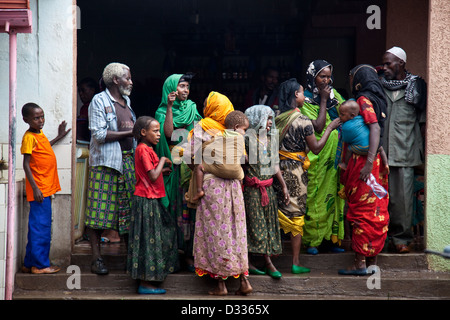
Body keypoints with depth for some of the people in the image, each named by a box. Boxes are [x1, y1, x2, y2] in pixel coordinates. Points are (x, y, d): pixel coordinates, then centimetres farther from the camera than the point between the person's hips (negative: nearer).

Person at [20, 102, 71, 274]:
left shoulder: (40, 134, 13)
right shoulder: (29, 137, -12)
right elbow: (26, 164, -16)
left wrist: (59, 137, 38)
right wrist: (35, 188, -21)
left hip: (46, 188, 9)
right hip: (39, 190, -9)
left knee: (37, 226, 13)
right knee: (41, 227, -5)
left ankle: (30, 263, 20)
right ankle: (40, 264, 2)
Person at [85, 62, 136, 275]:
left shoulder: (126, 101, 19)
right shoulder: (99, 101, -4)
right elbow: (99, 134, -14)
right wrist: (130, 132, -12)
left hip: (128, 161, 7)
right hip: (105, 162, -7)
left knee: (129, 209, 6)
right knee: (100, 210, -6)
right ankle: (96, 259, -1)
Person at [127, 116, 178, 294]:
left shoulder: (147, 149, 16)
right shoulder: (143, 149, -14)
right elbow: (153, 176, -20)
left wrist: (163, 170, 6)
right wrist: (162, 160, -8)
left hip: (151, 200, 10)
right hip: (146, 200, -10)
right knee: (149, 239, -5)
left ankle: (148, 279, 17)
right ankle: (145, 283, 2)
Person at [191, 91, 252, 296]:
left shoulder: (201, 127, -3)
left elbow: (195, 159, -9)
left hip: (211, 183, -4)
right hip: (233, 185, 4)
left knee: (215, 231, 2)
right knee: (236, 230, 8)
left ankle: (221, 282, 5)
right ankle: (243, 279, 8)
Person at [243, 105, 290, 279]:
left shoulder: (271, 138, 12)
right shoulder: (248, 137, -6)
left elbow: (275, 165, 15)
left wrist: (284, 186, 13)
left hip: (268, 188, 6)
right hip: (252, 188, -6)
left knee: (269, 223, 5)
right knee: (253, 223, -4)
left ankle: (267, 261, 10)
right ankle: (246, 263, 0)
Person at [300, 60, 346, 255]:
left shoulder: (334, 94, 12)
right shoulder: (306, 101, -5)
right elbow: (318, 127, -15)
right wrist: (324, 101, -11)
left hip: (335, 155, 5)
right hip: (317, 156, -5)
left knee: (334, 194, 7)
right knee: (316, 197, -2)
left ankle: (332, 238, 15)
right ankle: (312, 241, 6)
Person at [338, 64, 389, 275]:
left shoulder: (363, 99, -11)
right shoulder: (377, 99, 15)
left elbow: (375, 128, -23)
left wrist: (369, 162, -29)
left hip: (364, 161, -9)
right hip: (377, 162, 9)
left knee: (361, 210, -4)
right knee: (376, 210, 11)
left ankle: (360, 263, 0)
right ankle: (373, 261, 18)